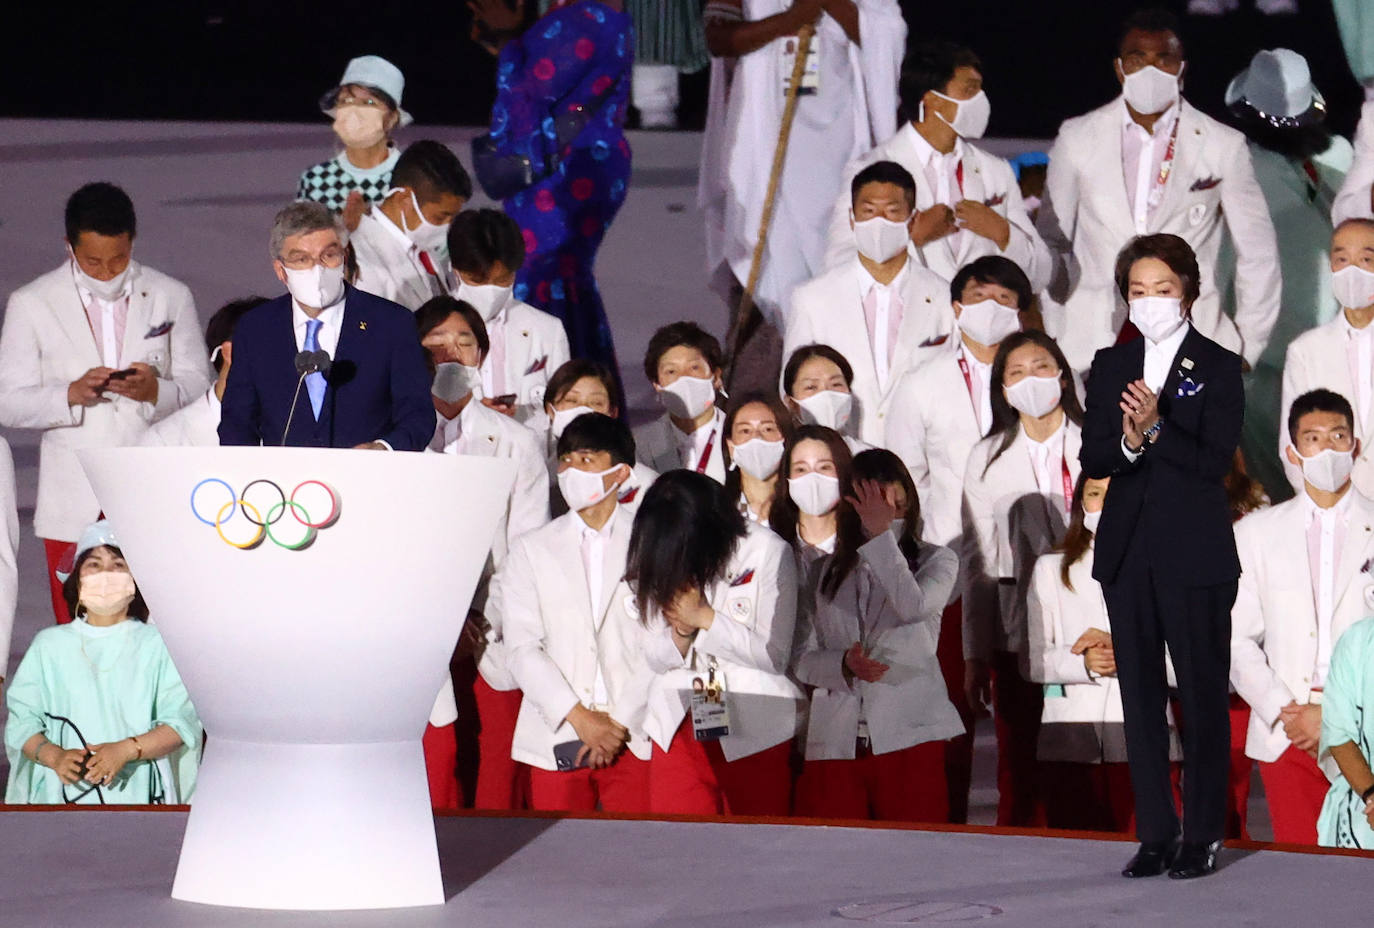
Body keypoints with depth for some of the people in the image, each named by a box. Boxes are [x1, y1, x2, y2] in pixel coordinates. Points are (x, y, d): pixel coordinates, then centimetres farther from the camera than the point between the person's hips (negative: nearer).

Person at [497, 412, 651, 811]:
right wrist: (580, 718, -9)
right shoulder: (531, 550, 11)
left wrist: (620, 723, -7)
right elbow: (523, 649, 2)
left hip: (634, 742, -1)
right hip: (557, 740, 1)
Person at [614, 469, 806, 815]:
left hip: (755, 734, -3)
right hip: (676, 729, 3)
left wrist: (705, 618, -17)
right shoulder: (656, 559, 1)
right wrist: (681, 630, -17)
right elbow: (653, 659, 4)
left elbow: (775, 656, -10)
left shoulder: (768, 552, -10)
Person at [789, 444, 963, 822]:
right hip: (834, 743, 2)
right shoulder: (823, 572, 20)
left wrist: (881, 535, -6)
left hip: (909, 737, -2)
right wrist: (844, 664, -9)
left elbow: (913, 606, -10)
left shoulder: (936, 561, 13)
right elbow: (803, 660, 12)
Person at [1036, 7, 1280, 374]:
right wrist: (1051, 345, 11)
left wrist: (1246, 347, 9)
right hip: (1092, 348, 1)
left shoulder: (1224, 146, 6)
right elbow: (1052, 242, 16)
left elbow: (1257, 255, 12)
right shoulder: (1077, 138, 10)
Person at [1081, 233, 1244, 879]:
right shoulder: (1110, 367, 10)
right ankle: (1156, 835, 13)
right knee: (1139, 696, 7)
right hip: (1128, 552, 4)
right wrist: (1127, 443, -16)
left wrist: (1157, 428, -24)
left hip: (1195, 554, -4)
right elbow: (1092, 459, 4)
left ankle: (1203, 835, 8)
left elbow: (1215, 461, -11)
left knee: (1202, 695, 0)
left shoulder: (1219, 369, -2)